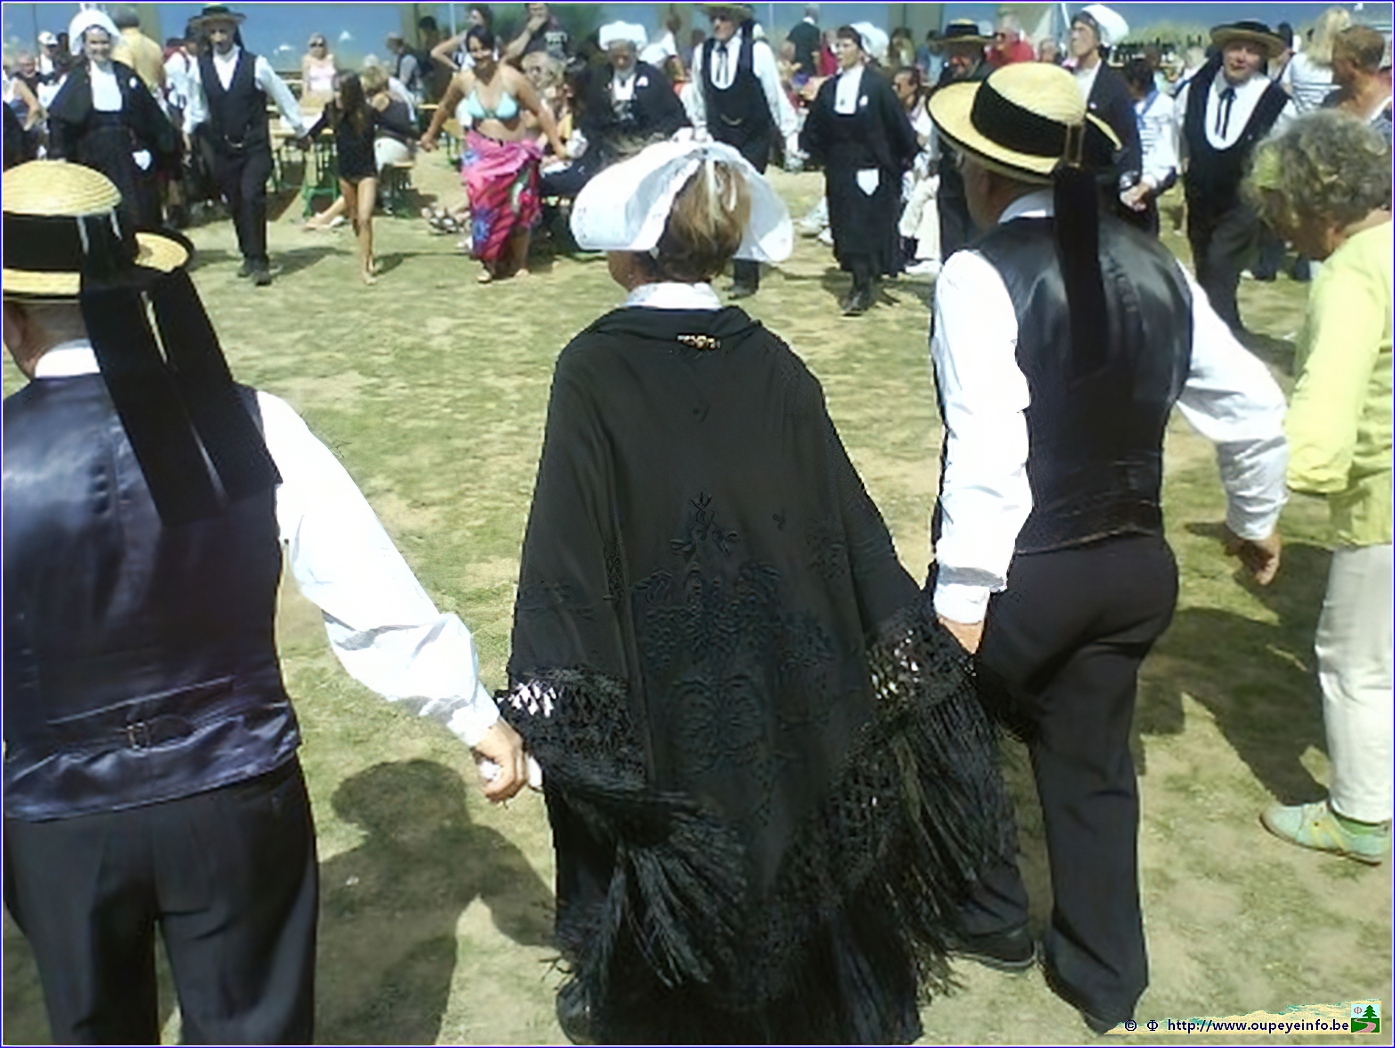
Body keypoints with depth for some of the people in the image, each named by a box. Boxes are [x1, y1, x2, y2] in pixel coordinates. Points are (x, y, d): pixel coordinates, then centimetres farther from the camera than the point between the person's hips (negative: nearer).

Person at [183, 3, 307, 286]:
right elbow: (196, 107, 14)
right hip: (223, 147, 3)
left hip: (255, 146, -3)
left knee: (251, 197, -16)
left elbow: (282, 96, 3)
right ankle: (250, 255, 23)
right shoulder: (200, 68, 0)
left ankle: (258, 260, -9)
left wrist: (300, 131, 9)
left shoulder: (255, 64, -7)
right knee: (235, 203, 8)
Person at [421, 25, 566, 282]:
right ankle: (490, 262, 15)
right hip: (481, 152, 2)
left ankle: (519, 262, 20)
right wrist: (430, 134, 23)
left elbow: (540, 111, -12)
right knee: (484, 207, 0)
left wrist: (557, 145, -12)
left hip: (515, 153, -2)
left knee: (517, 209, 3)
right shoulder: (463, 80, -8)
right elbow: (445, 107, 11)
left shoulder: (512, 78, -18)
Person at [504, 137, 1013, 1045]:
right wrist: (910, 657, 4)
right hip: (777, 680, 3)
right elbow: (847, 518, -3)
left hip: (651, 689, -3)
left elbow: (565, 540, -19)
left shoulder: (593, 370, -14)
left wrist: (544, 701, -16)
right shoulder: (773, 365, -5)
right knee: (775, 834, 24)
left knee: (657, 859, 19)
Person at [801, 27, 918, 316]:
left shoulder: (877, 86, -8)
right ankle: (860, 284, 17)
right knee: (845, 228, 7)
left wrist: (912, 155, -3)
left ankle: (863, 289, 1)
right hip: (839, 170, 5)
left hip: (871, 169, -5)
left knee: (864, 227, -5)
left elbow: (898, 123, -5)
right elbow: (815, 127, 12)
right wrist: (804, 150, 4)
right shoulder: (829, 88, 6)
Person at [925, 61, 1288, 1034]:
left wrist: (963, 598, -19)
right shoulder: (1153, 264, 2)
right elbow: (1254, 406, 9)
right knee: (1093, 762, 21)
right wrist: (1257, 518, 24)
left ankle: (990, 915, 40)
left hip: (1023, 570, -6)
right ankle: (1106, 974, 35)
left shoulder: (981, 274, -17)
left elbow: (988, 452, -25)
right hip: (1137, 564, 6)